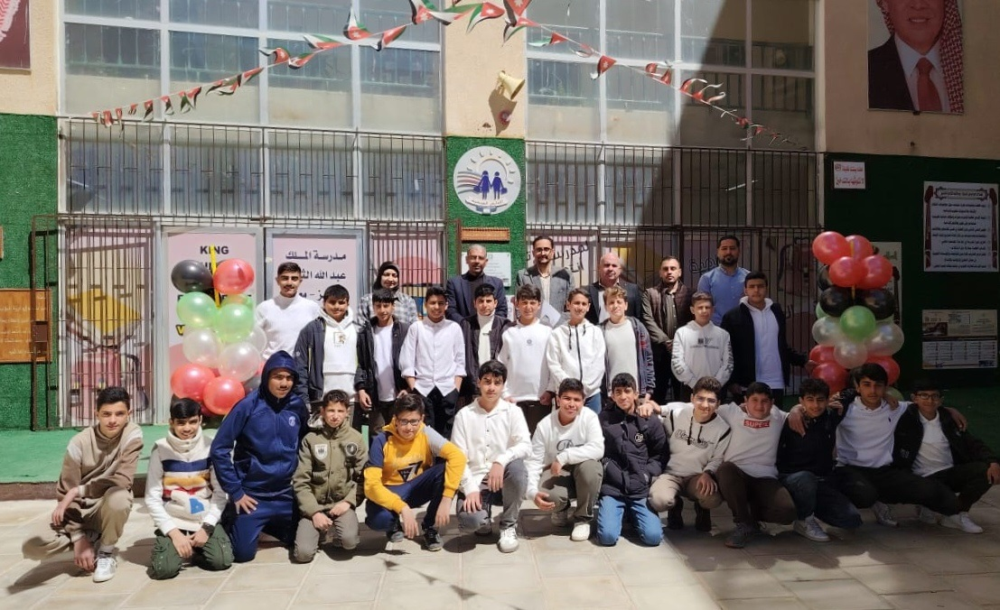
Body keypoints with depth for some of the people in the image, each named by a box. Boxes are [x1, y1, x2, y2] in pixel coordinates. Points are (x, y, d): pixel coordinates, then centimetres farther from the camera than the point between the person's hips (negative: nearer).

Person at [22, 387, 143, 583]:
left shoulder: (132, 434, -18)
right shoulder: (80, 443, -17)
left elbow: (122, 481, -24)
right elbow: (67, 493, -14)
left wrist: (78, 491, -27)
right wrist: (78, 538, -17)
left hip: (110, 507, -1)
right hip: (78, 509, 1)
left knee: (118, 496, -37)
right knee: (32, 548, -21)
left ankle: (106, 552, -8)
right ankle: (91, 537, 8)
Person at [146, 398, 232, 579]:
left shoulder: (211, 447, -5)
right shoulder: (161, 449, -8)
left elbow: (220, 493, -3)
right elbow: (152, 498, -7)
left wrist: (207, 527, -13)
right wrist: (174, 532, -14)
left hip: (205, 520, 1)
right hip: (172, 521, -1)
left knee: (222, 560, -19)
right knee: (164, 568, -23)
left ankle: (195, 548, 13)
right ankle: (173, 543, 11)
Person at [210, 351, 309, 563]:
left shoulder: (298, 407, -4)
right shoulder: (248, 406, -15)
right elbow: (219, 449, -12)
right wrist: (234, 491, -12)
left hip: (287, 495, 4)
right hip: (252, 494, -4)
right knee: (243, 553, 1)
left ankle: (264, 524, 36)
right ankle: (228, 522, 31)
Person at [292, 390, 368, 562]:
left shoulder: (356, 439, 1)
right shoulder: (311, 439, -1)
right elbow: (300, 481, -2)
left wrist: (348, 501, -13)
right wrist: (314, 511, -11)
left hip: (342, 503, 0)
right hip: (314, 504, 1)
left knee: (349, 541, -27)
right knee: (303, 553, -17)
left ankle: (337, 527, 7)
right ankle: (321, 530, 14)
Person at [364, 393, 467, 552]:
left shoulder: (426, 434, -18)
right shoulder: (382, 441, -22)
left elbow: (458, 457, -31)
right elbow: (371, 484, -27)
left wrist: (446, 498, -39)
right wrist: (402, 508, -38)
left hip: (418, 487, 2)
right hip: (391, 491, -2)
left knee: (446, 468, -28)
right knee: (378, 519, -37)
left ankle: (431, 527, -7)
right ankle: (395, 524, 5)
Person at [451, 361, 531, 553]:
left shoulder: (513, 411, 0)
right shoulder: (464, 415, 0)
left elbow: (526, 446, -12)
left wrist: (501, 461, -29)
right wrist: (471, 489, -16)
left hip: (504, 482, 1)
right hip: (475, 482, -1)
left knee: (517, 465, -33)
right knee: (469, 521, -30)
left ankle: (508, 525, -9)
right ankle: (485, 517, 12)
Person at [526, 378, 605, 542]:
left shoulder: (589, 417, -16)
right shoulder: (545, 425, -13)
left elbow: (598, 449, -30)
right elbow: (534, 461, -13)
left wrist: (564, 456, -35)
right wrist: (532, 491, -29)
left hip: (586, 473, 0)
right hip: (557, 475, 0)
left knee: (589, 465, -35)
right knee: (547, 496, -32)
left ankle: (583, 518, -8)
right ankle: (561, 509, 11)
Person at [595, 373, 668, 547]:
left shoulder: (650, 421, 6)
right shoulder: (603, 419, 5)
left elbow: (662, 454, 8)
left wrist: (647, 475, -4)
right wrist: (605, 467, -3)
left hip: (641, 490, 1)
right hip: (611, 488, -1)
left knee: (653, 536, -15)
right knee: (607, 537, -18)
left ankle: (632, 515, 16)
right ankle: (621, 514, 15)